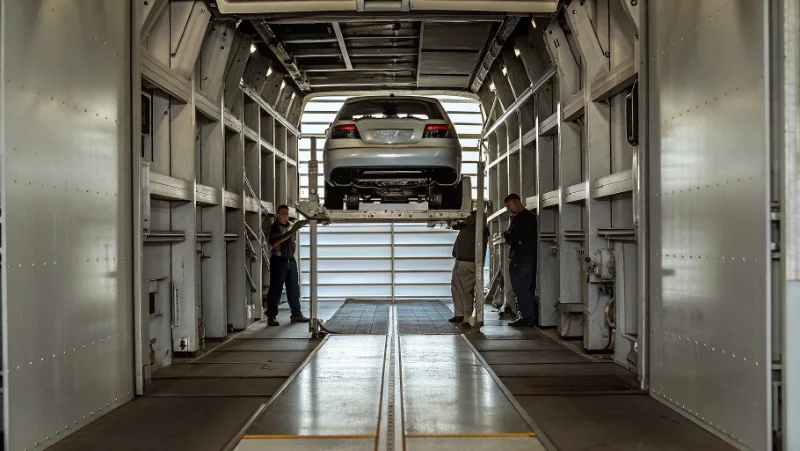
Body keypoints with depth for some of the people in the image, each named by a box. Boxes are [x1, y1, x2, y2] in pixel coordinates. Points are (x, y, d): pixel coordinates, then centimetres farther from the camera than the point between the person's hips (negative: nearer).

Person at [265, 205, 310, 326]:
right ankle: (271, 317, 2)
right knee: (275, 289, -3)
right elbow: (273, 243, -20)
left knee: (294, 289, 10)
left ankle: (296, 314, 18)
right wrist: (289, 233, -24)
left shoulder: (291, 226, 13)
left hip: (291, 260, 6)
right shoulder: (275, 227, -5)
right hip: (278, 260, -6)